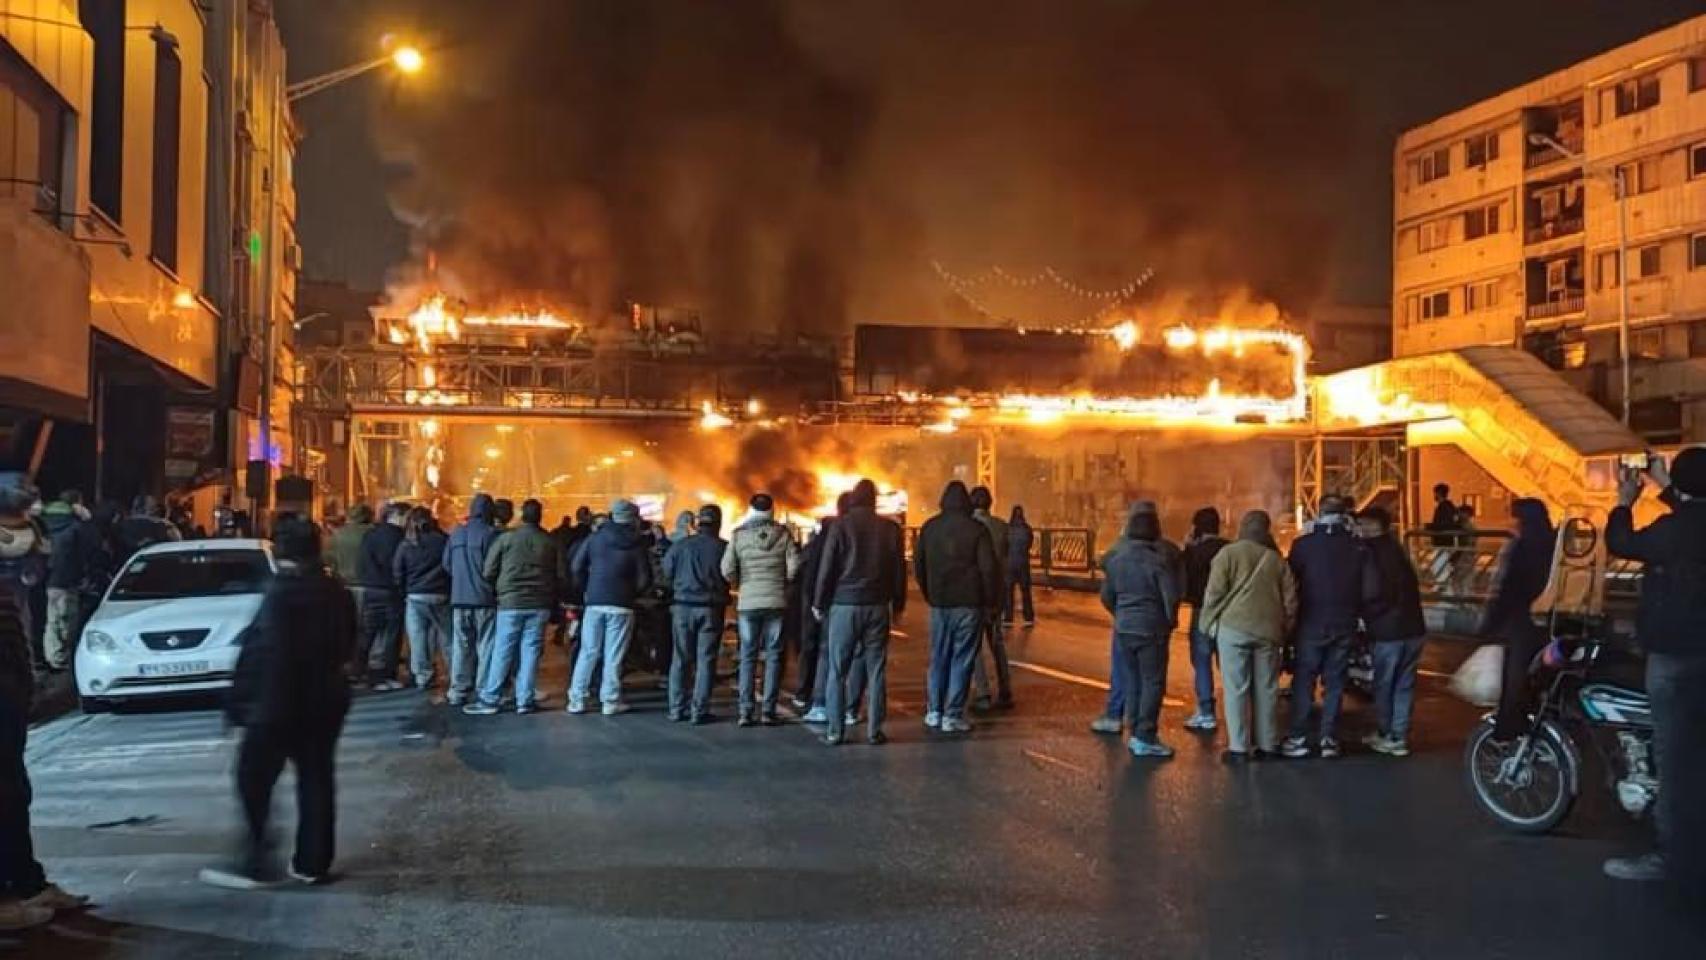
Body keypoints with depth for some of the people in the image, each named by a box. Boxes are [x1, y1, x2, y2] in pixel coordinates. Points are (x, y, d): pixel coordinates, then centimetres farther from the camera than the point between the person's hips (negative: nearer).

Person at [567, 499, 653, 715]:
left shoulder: (595, 538, 4)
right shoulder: (637, 544, -2)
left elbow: (577, 567, 2)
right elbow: (645, 578, -3)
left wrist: (586, 590, 14)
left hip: (595, 602, 2)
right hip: (621, 605, -2)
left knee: (588, 652, 9)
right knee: (614, 655, 2)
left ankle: (577, 699, 8)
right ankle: (611, 701, 3)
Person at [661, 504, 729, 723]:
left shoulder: (680, 545, -3)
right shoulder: (724, 547, -7)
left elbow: (666, 573, 1)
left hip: (683, 606, 1)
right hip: (711, 609, -1)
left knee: (680, 659, 10)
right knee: (706, 660, 3)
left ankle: (677, 709, 11)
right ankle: (700, 711, 1)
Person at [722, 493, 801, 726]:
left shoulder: (738, 535, -2)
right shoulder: (783, 534, -3)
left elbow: (727, 569, -7)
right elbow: (794, 567, -7)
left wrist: (740, 584, 11)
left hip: (747, 603, 1)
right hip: (777, 602, 0)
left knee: (748, 657, 7)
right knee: (773, 657, 6)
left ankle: (745, 711, 4)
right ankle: (768, 709, 3)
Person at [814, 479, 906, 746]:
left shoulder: (841, 526, -4)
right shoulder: (890, 528, 4)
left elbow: (827, 567, -4)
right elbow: (899, 569, 8)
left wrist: (819, 602, 5)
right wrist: (898, 604, 17)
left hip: (844, 604, -2)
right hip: (878, 606, 2)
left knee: (837, 670, 4)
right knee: (876, 669, 5)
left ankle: (834, 731, 2)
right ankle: (874, 730, 5)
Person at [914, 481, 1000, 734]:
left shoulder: (929, 527, 5)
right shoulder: (976, 529, -7)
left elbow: (918, 564, 9)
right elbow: (989, 568, -10)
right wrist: (991, 599, 2)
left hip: (939, 603, 3)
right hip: (969, 603, -3)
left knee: (938, 657, 14)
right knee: (961, 659, 1)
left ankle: (934, 712, 16)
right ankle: (952, 715, 1)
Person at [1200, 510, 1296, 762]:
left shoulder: (1229, 553, -2)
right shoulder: (1277, 559, 11)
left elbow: (1214, 591, -7)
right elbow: (1290, 600, 11)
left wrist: (1207, 622, 4)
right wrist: (1283, 630, 21)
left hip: (1234, 627, -4)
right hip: (1268, 629, 4)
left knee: (1236, 689, -1)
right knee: (1266, 689, 11)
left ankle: (1238, 748, -2)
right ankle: (1268, 745, 16)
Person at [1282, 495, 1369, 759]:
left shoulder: (1304, 544, -8)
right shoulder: (1358, 547, -1)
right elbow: (1367, 587, 2)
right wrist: (1355, 613, 15)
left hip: (1311, 622, -2)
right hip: (1344, 624, 2)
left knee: (1303, 680, 4)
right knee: (1334, 682, 9)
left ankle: (1297, 738, 2)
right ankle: (1329, 738, 8)